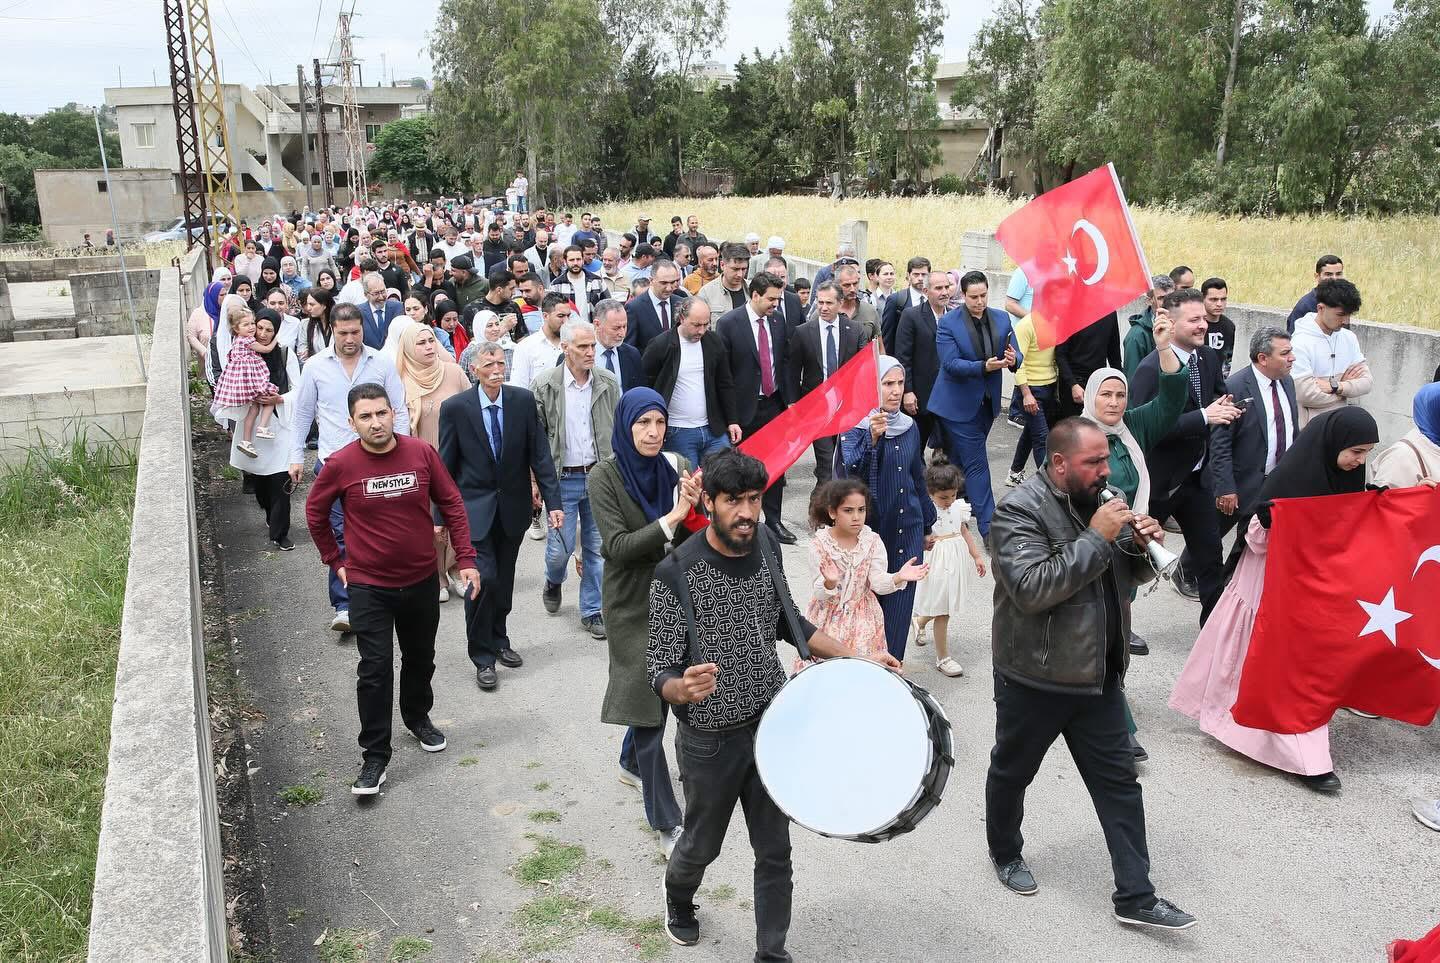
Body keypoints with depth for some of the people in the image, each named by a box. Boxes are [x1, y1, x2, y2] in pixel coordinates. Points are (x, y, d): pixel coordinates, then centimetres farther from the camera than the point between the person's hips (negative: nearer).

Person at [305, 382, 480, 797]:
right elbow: (315, 512, 5)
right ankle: (375, 755, 9)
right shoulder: (341, 464, -12)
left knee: (420, 658, 19)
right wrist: (335, 560, 5)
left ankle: (418, 718, 44)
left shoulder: (422, 453, -9)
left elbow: (451, 504, 0)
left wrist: (467, 559, -3)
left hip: (421, 580, 3)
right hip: (368, 586, -2)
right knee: (375, 669, -3)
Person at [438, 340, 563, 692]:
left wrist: (553, 501, -9)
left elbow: (539, 453, -3)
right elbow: (446, 465, -4)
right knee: (483, 577, -12)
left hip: (513, 505, 3)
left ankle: (498, 640, 36)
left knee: (504, 579, 14)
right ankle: (482, 657, 4)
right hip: (474, 506, -3)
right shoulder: (455, 407, -10)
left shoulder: (524, 400, -5)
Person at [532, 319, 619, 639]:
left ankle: (592, 611, 22)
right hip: (563, 479, -2)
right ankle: (553, 582, 36)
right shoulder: (544, 385, -7)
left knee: (597, 548, 8)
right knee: (560, 547, 2)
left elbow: (620, 431, 8)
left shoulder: (610, 384, 0)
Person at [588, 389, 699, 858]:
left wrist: (692, 507, -22)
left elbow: (692, 538, -2)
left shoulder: (678, 467, -1)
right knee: (648, 698, -3)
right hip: (632, 603, -4)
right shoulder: (604, 477, -13)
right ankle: (666, 822, 6)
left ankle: (631, 763, 48)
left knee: (654, 688, 19)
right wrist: (670, 519, -29)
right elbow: (617, 546, -20)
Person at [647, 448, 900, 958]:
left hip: (771, 725, 4)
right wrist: (685, 688, -42)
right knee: (702, 845, 19)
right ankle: (678, 903, 52)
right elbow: (660, 671, -19)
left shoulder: (766, 546, -5)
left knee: (775, 851, 11)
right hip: (711, 739, -3)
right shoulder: (676, 574, -22)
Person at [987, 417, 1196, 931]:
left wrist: (1142, 546, -8)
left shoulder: (1096, 500, 5)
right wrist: (1096, 538, -28)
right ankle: (1005, 854, 40)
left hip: (1098, 674, 7)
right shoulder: (1021, 510, -19)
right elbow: (1031, 588, -31)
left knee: (1119, 782, 8)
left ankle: (1135, 897, 18)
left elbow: (1126, 575, 15)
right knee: (1013, 772, 15)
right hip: (1034, 678, -6)